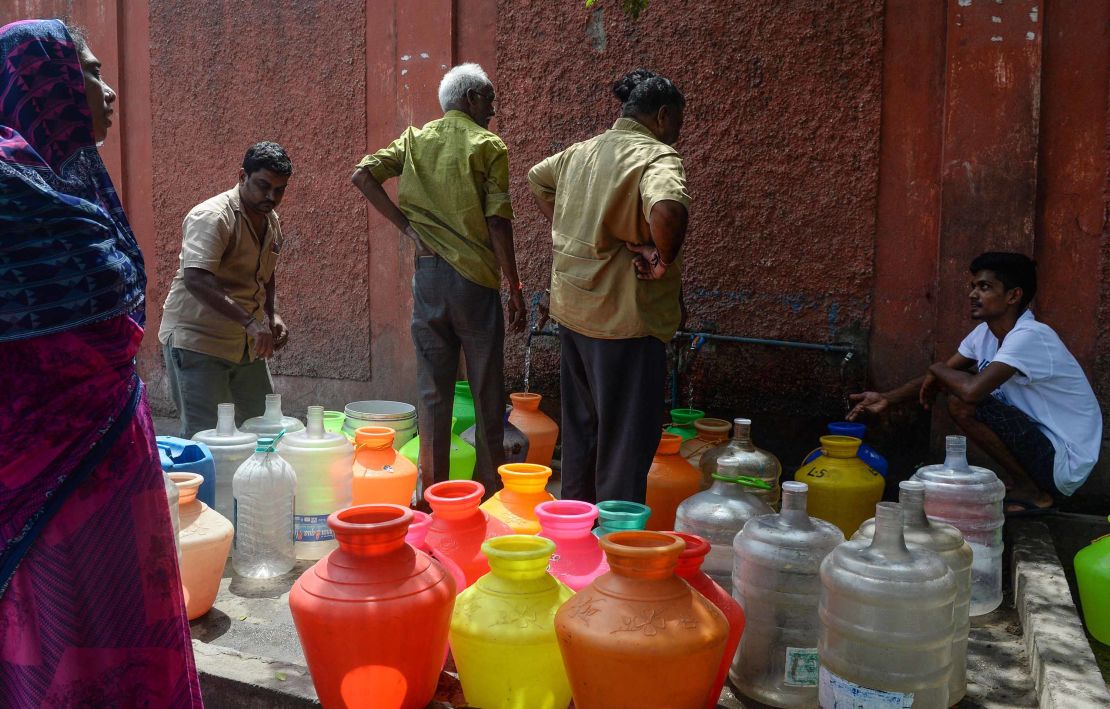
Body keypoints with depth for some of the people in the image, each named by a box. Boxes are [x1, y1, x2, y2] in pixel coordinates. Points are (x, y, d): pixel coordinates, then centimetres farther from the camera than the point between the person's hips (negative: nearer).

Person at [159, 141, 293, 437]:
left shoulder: (272, 222, 10)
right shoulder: (211, 216, -18)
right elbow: (195, 279, -31)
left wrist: (272, 316, 7)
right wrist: (250, 320, -39)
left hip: (247, 344, 8)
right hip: (197, 340, -8)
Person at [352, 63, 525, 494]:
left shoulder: (416, 140, 10)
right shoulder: (488, 146, -4)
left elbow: (362, 176, 0)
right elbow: (498, 222, -10)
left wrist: (406, 226, 1)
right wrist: (515, 289, -6)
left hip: (428, 275, 5)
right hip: (476, 278, -4)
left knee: (432, 390, 9)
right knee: (487, 392, 7)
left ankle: (433, 490, 15)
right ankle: (490, 486, 15)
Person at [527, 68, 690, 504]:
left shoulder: (582, 151, 11)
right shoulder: (657, 156, -14)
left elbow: (537, 180, 28)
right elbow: (667, 210, -35)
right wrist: (663, 259, -19)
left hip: (571, 309, 8)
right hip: (624, 317, -8)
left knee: (581, 425, 20)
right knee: (626, 436, 3)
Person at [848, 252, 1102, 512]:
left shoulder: (1030, 336, -25)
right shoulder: (986, 332, 3)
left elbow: (972, 390, -37)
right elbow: (942, 373, 9)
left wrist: (937, 370, -15)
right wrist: (887, 398, -4)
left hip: (1063, 463, -9)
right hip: (1039, 436, 9)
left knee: (963, 404, -23)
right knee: (956, 384, 7)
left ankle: (1032, 492, -6)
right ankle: (1013, 476, 12)